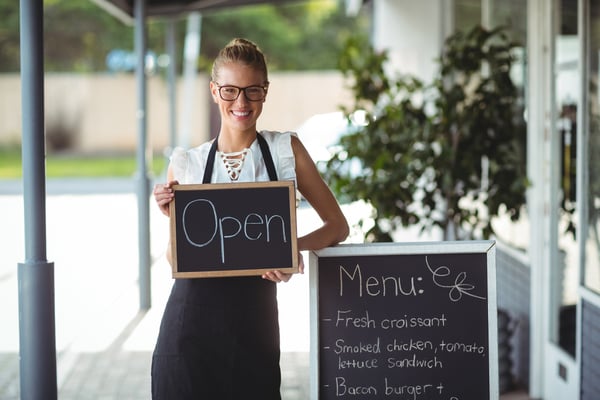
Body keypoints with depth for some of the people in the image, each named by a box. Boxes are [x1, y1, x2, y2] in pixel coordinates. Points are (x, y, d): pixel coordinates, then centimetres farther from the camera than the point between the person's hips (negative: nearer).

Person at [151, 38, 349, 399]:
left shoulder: (286, 150, 3)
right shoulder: (185, 164, 5)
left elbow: (337, 226, 5)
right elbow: (174, 257, 11)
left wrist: (294, 247, -14)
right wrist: (171, 216, -8)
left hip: (255, 322, 0)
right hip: (191, 319, 1)